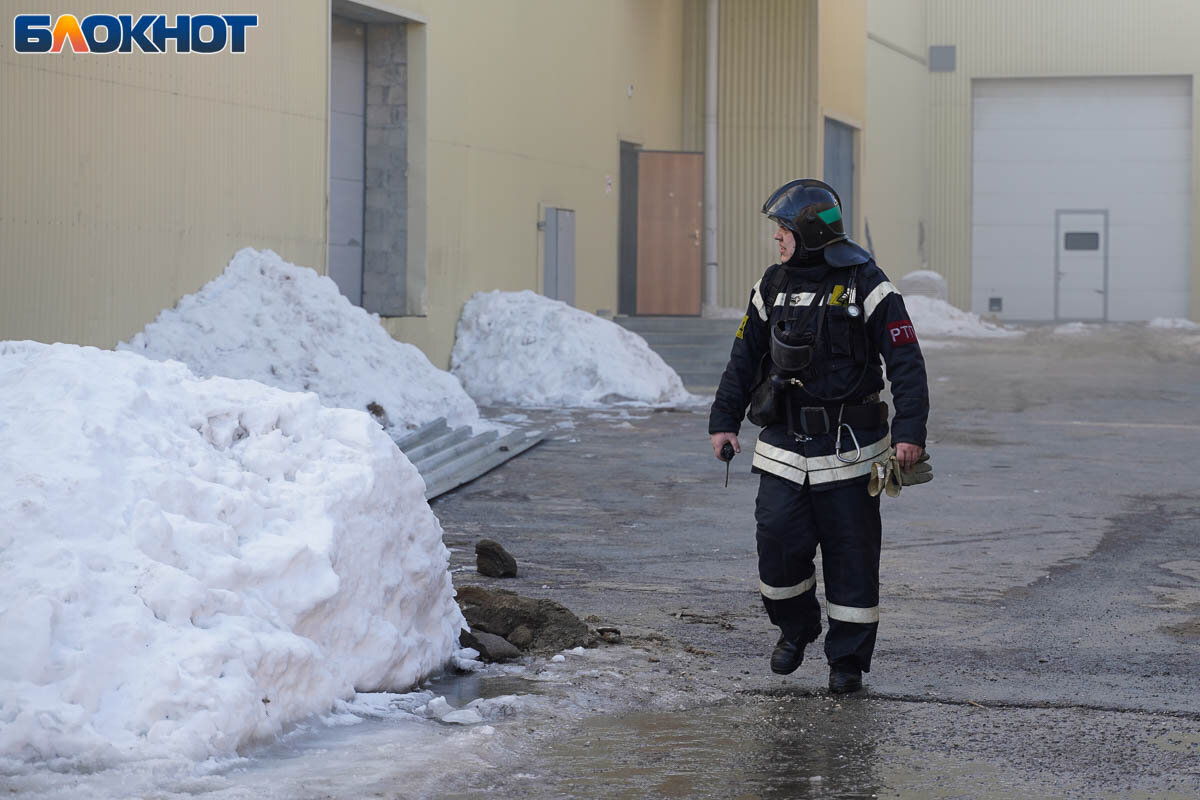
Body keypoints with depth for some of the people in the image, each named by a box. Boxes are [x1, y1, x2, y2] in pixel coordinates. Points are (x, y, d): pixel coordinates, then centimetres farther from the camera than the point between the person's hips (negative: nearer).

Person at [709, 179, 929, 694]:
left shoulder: (865, 285, -7)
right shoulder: (772, 286, 9)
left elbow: (905, 362, -9)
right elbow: (744, 358, 17)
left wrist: (910, 431, -18)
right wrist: (724, 420, 11)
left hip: (848, 449, -4)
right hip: (783, 447, 4)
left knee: (851, 554, 2)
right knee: (777, 543, -5)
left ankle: (848, 659, 14)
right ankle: (795, 628, 22)